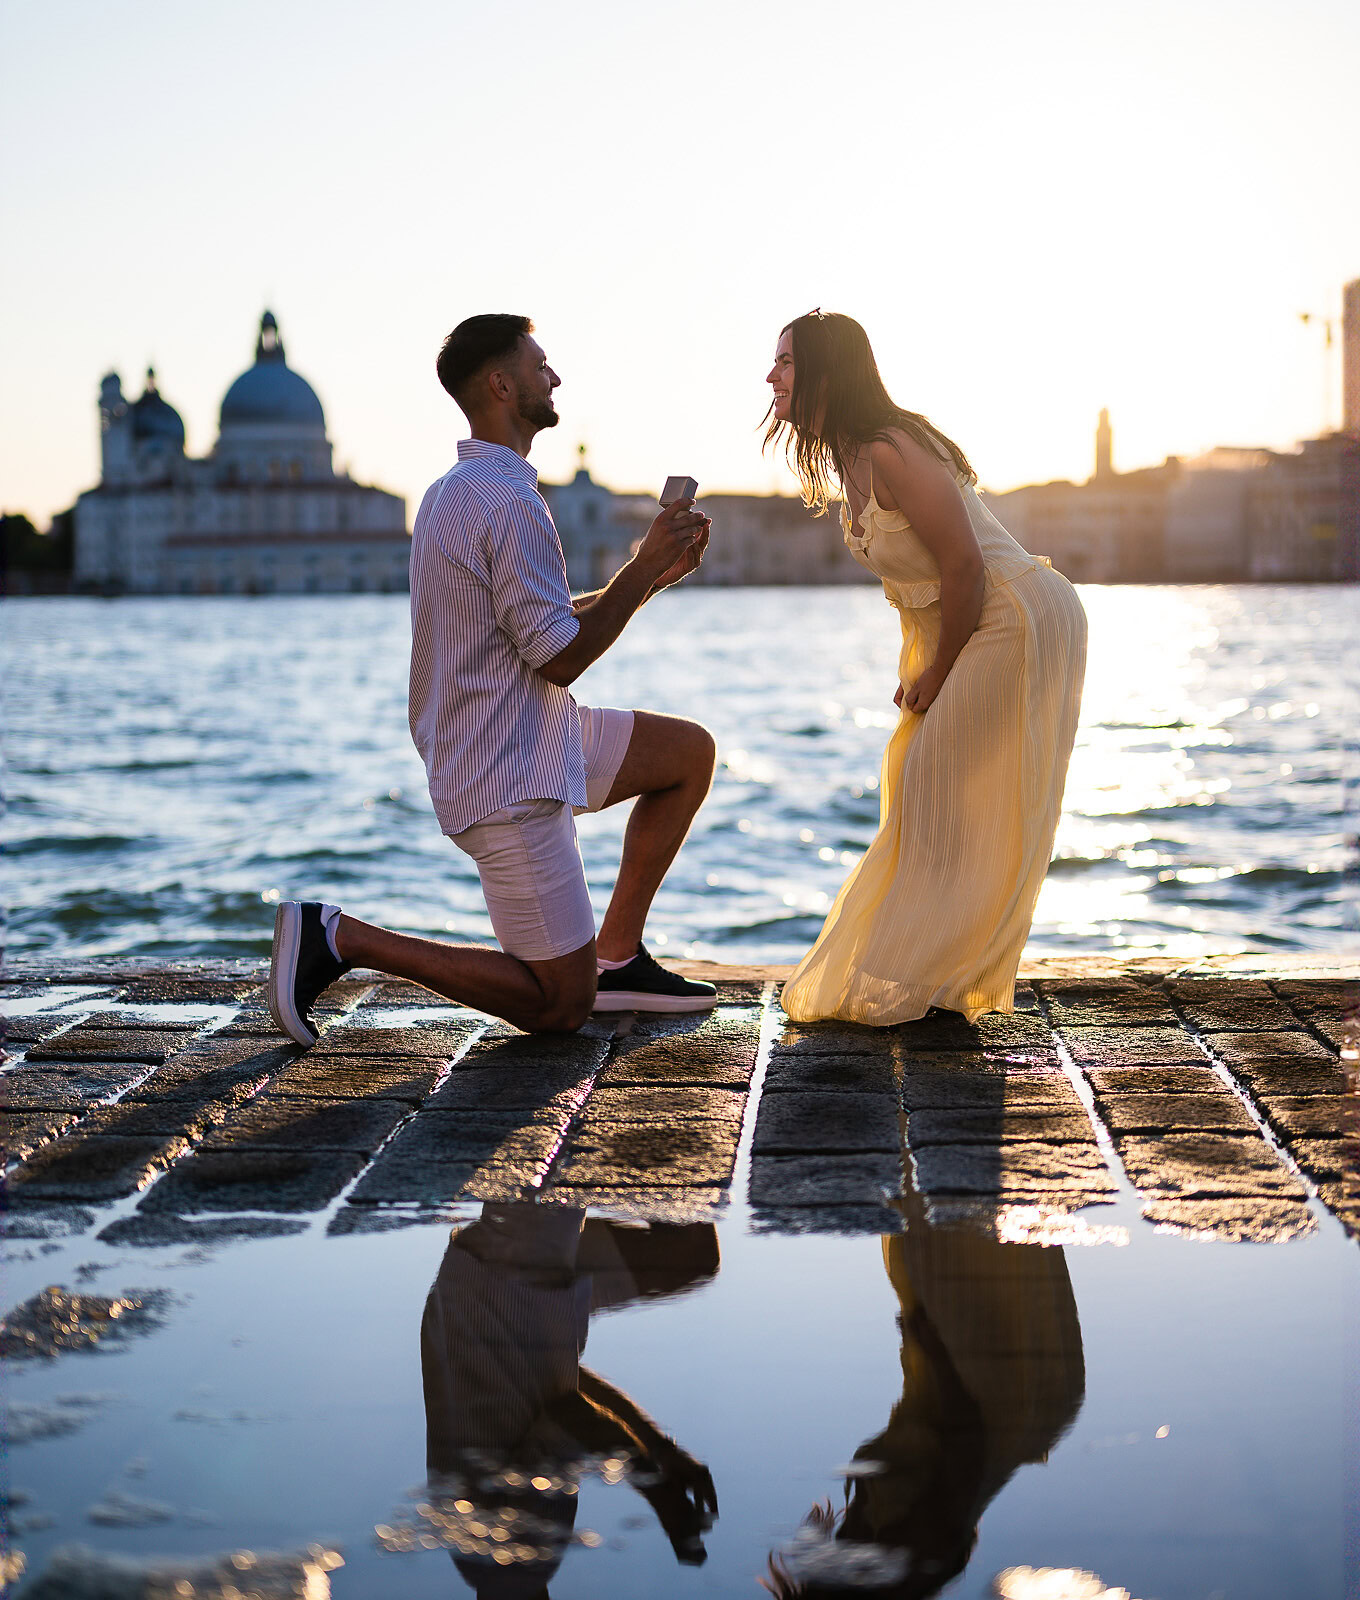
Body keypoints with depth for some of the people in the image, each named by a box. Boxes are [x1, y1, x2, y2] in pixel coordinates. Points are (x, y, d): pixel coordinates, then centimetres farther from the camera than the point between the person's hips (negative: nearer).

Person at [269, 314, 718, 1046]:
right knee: (561, 1006, -2)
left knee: (691, 752, 17)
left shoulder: (455, 492, 12)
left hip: (522, 742, 10)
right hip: (510, 779, -10)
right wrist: (644, 565, -10)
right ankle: (341, 938, -4)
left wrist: (651, 574, 11)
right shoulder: (510, 505, -22)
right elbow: (560, 656, -20)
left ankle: (617, 957, 17)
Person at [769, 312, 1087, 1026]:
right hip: (968, 632, 10)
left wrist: (937, 674, -15)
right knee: (918, 787, 13)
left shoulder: (891, 453, -23)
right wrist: (915, 663, 8)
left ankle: (911, 984, 3)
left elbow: (963, 566, -25)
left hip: (1018, 624, -10)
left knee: (958, 805, -5)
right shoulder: (852, 457, 8)